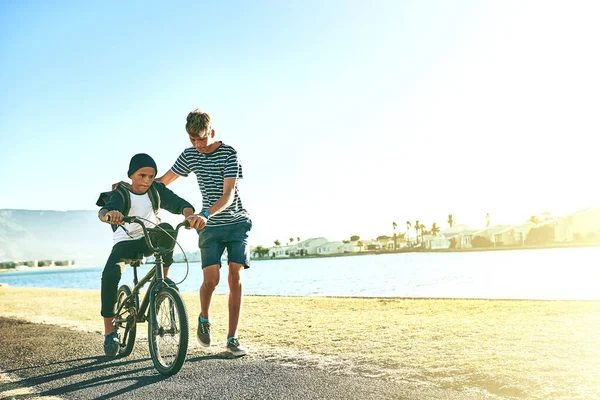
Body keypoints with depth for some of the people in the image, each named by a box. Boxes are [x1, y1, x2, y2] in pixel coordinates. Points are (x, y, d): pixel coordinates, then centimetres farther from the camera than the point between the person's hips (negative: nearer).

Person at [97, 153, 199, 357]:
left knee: (166, 229, -34)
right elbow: (104, 211, -32)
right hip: (125, 242, -1)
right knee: (110, 275, -29)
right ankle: (109, 329, -12)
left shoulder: (156, 190, -4)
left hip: (150, 240, 1)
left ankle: (163, 279, -16)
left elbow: (179, 203, -16)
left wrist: (190, 214, -41)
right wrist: (109, 214, -58)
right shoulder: (121, 194, -11)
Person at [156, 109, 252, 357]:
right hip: (210, 227, 2)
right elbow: (164, 181, 11)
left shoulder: (229, 153, -14)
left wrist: (205, 214, -41)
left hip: (237, 223, -2)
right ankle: (204, 319, 19)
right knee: (211, 279, -12)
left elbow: (228, 194, -24)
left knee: (235, 277, -10)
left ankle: (232, 338, -3)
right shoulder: (190, 155, 0)